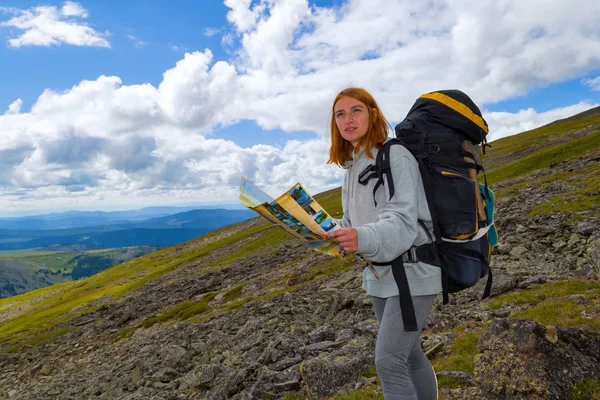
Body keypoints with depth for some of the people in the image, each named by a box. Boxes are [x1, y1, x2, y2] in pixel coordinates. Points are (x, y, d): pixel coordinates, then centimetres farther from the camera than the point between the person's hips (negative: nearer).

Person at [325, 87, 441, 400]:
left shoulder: (396, 156, -16)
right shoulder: (352, 166, 8)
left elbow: (403, 222, -26)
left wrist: (363, 238, -44)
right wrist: (327, 232, -2)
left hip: (411, 271, -8)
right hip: (379, 274, 8)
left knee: (388, 361, -10)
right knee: (409, 356, 19)